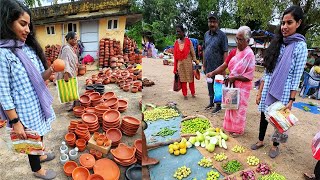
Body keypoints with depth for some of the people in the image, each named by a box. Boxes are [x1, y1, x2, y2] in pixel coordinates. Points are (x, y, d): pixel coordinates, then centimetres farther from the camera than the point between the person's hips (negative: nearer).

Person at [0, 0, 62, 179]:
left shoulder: (30, 48, 2)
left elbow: (39, 78, 6)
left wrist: (50, 71, -16)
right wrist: (15, 122, -17)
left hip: (39, 104, 6)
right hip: (26, 110, -6)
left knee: (39, 135, 25)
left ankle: (39, 155, 51)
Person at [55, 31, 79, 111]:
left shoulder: (70, 48, 12)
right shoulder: (66, 48, -18)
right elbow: (65, 62, -26)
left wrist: (75, 72, 25)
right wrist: (66, 74, -31)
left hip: (71, 73, 10)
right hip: (68, 73, -10)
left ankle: (71, 104, 33)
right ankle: (69, 107, 11)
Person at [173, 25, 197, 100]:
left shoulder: (188, 41, -4)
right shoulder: (176, 43, 4)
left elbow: (193, 53, -2)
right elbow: (175, 55, 6)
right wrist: (175, 68, 4)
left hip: (188, 62, -2)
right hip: (180, 63, 3)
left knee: (191, 79, 7)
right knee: (182, 79, 7)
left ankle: (193, 93, 24)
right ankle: (185, 94, 19)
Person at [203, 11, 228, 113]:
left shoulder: (222, 35, -10)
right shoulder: (206, 34, 8)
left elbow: (225, 52, -13)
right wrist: (204, 64, 11)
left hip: (218, 67, -6)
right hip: (208, 66, 6)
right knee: (210, 85, 17)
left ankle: (218, 105, 20)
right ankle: (211, 103, 34)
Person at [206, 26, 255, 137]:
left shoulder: (249, 55, -19)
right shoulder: (234, 52, 2)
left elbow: (249, 76, -21)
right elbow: (224, 65, -1)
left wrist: (234, 77, -22)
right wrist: (213, 73, -14)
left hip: (242, 86, -6)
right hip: (232, 84, 6)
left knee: (239, 108, 9)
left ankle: (238, 130, 28)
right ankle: (230, 127, 35)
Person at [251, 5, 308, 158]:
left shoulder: (300, 46, -8)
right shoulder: (276, 43, 5)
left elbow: (296, 77, -10)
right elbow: (267, 71, 5)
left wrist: (291, 100, -12)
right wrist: (260, 91, 4)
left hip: (283, 91, -4)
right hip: (268, 89, 4)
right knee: (264, 116, 14)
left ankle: (275, 145, 33)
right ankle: (260, 141, 34)